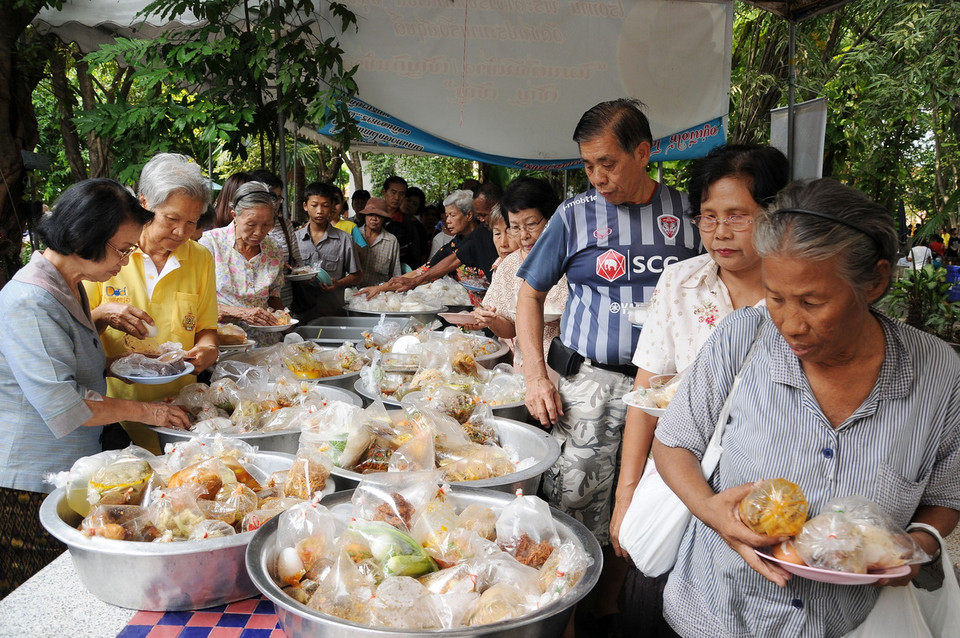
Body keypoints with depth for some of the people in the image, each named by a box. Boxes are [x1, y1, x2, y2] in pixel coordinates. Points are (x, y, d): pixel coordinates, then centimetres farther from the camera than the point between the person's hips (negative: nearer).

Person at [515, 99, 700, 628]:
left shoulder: (685, 212, 5)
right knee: (570, 510, -1)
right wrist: (536, 375, -1)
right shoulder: (575, 215, 3)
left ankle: (607, 608, 30)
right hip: (589, 381, -1)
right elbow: (531, 292, 8)